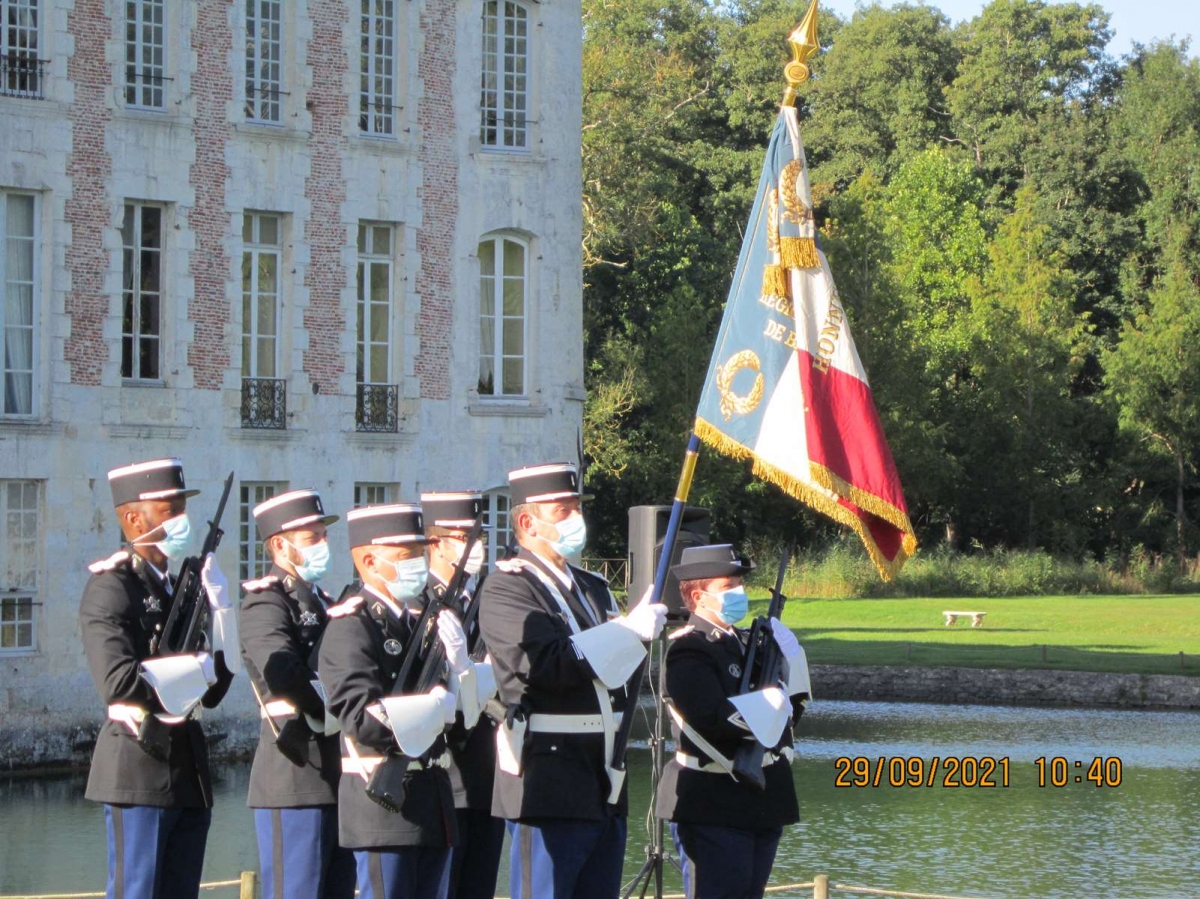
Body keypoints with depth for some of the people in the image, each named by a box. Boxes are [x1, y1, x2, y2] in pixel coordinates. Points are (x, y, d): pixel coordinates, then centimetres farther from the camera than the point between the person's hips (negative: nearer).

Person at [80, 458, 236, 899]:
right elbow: (120, 683, -23)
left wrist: (218, 607, 2)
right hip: (140, 768, -8)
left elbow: (212, 692, 12)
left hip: (189, 771, 8)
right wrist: (198, 667, -10)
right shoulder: (111, 586, -9)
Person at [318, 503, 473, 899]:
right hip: (384, 798, -8)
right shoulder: (351, 627, -10)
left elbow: (463, 706, 10)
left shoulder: (422, 623, 16)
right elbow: (365, 721, -21)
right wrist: (437, 706, -13)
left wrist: (455, 656, -7)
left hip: (432, 802, 8)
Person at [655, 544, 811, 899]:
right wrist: (768, 703, -13)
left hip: (762, 801, 9)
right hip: (713, 805, -9)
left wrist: (788, 654, 0)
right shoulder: (688, 651, -13)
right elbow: (713, 719, -25)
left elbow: (794, 703, 16)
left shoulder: (746, 643, 15)